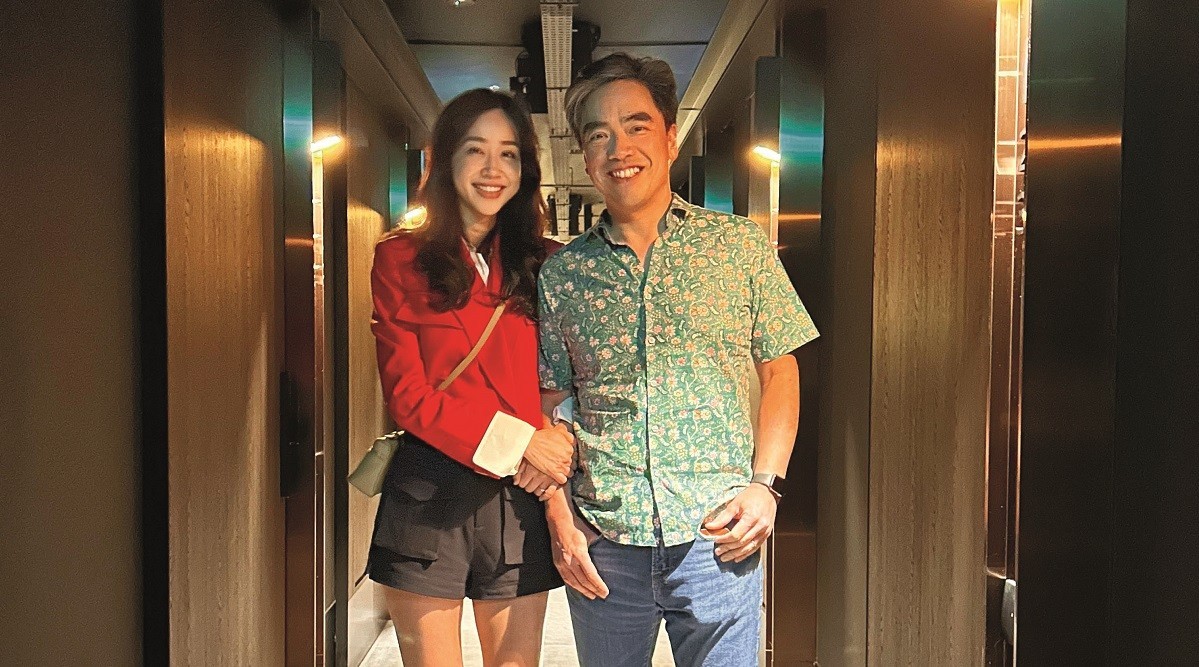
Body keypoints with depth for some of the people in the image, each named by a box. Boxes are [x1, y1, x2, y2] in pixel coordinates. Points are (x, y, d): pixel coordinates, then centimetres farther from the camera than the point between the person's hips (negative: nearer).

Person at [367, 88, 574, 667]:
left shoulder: (543, 266, 10)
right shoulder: (402, 259, 1)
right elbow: (407, 393, -5)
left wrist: (555, 443, -10)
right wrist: (518, 440, -12)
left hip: (522, 496, 3)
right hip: (429, 497, -2)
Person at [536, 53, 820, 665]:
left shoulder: (739, 245, 1)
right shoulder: (560, 274, 4)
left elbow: (780, 373, 6)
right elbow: (546, 407, 8)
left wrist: (764, 484, -5)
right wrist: (558, 515, -2)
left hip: (718, 542, -1)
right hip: (601, 548, 2)